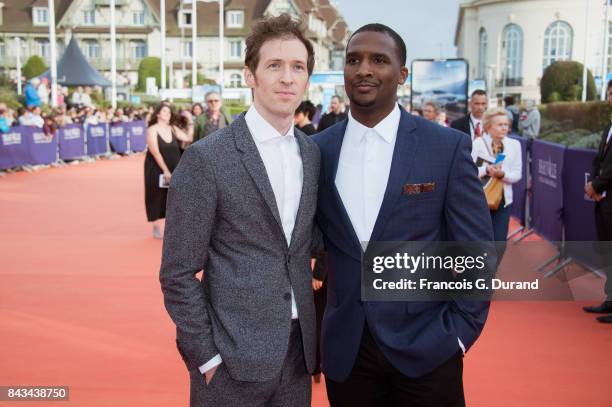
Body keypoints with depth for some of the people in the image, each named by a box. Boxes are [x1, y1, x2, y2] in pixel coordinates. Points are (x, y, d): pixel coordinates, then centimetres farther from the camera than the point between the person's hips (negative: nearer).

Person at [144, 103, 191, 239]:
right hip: (157, 169, -4)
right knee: (158, 197, 2)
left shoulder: (173, 129, 5)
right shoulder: (152, 130, -10)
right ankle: (156, 227, 13)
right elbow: (155, 152, -16)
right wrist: (165, 170, -18)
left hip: (174, 169, 4)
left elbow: (189, 138, -6)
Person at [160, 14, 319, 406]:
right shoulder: (206, 158, -13)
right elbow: (178, 273, -11)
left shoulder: (313, 153, 5)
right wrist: (206, 357, -12)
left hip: (298, 349, 5)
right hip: (233, 357, -5)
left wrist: (313, 337, 8)